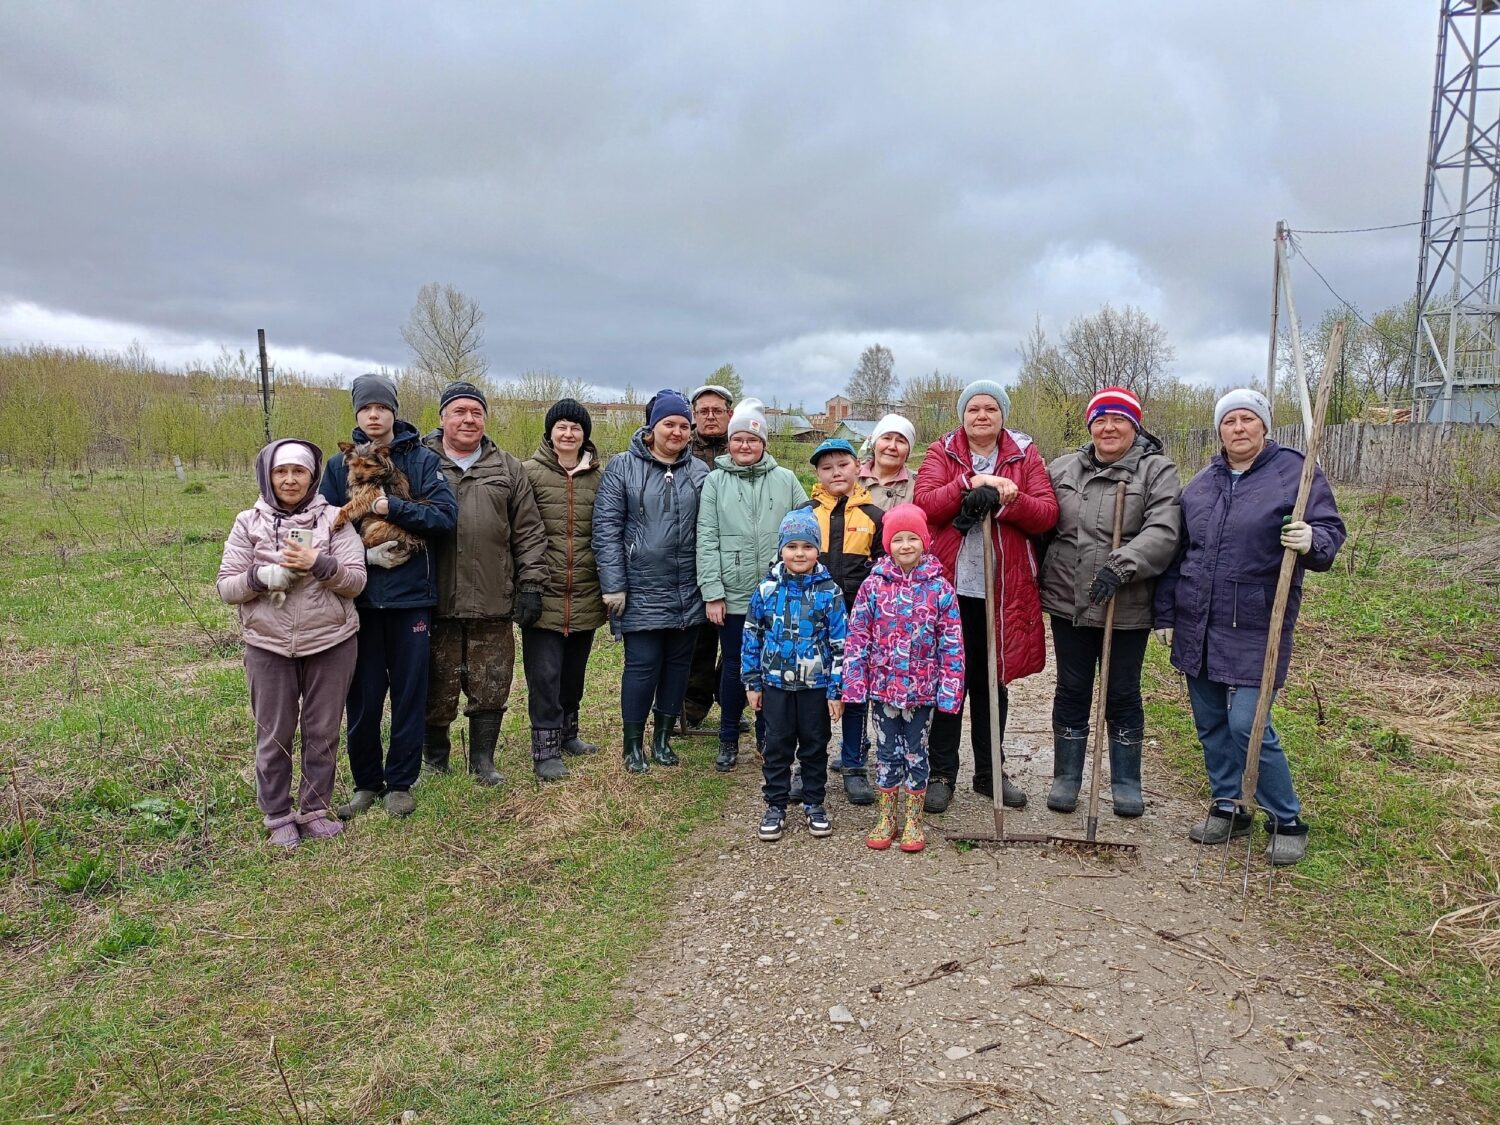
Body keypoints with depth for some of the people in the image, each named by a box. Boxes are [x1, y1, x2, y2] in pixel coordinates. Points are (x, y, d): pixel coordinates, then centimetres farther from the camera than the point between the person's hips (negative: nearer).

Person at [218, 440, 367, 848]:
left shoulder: (334, 519, 1)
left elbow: (356, 580, -4)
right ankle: (278, 817, 24)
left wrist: (319, 564, -21)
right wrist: (262, 576, -17)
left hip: (331, 645, 0)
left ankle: (314, 811, 25)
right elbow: (226, 587, 2)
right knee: (274, 736, 9)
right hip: (269, 647, 0)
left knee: (322, 734, 10)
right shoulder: (248, 523, 3)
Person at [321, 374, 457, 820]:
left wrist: (391, 507, -19)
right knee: (362, 698, 7)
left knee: (409, 694, 6)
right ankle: (366, 783, 24)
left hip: (411, 597, -1)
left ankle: (400, 783, 20)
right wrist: (365, 555, -13)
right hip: (360, 597, 1)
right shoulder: (339, 464, 6)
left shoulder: (421, 459, 1)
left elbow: (446, 513, -10)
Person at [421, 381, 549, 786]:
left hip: (494, 602, 2)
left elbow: (529, 532, 9)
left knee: (491, 687, 8)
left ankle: (483, 760, 23)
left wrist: (531, 585, 1)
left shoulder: (507, 469, 10)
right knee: (437, 689, 9)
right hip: (436, 602, -1)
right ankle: (434, 760, 28)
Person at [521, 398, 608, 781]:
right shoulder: (531, 472, -4)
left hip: (585, 595, 4)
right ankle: (546, 748, 10)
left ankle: (567, 733, 33)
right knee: (545, 674, 0)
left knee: (574, 671, 16)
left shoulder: (599, 476, 6)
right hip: (545, 592, -3)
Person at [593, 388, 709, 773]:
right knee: (642, 664, -2)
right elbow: (606, 529, -5)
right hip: (642, 592, -3)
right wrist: (613, 585, -9)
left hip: (688, 593, 4)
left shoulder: (700, 473, 6)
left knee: (678, 663, 11)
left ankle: (663, 737, 26)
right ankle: (633, 743, 16)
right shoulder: (622, 468, -2)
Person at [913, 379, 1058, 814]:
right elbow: (923, 504, -11)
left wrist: (1009, 499, -20)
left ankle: (989, 772, 26)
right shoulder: (941, 452, 4)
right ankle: (942, 773, 16)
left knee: (992, 681, 13)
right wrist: (968, 484, -22)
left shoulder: (1025, 455, 7)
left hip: (1003, 590, 2)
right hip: (949, 586, -1)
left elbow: (1047, 513, -4)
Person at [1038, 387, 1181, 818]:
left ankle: (1126, 783, 26)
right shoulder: (1063, 469, 7)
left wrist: (1121, 565, -28)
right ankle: (1066, 779, 25)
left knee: (1123, 695, 10)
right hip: (1069, 602, 3)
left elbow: (1163, 532, -16)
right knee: (1071, 691, 12)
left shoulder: (1158, 471, -4)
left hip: (1127, 607, -3)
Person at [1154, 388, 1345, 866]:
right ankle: (1226, 808, 27)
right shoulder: (1200, 484, 11)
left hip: (1255, 629, -5)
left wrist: (1312, 541, -31)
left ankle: (1287, 821, 10)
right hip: (1196, 626, 6)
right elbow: (1175, 553, 14)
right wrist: (1165, 615, 13)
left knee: (1248, 725, -10)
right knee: (1210, 722, 12)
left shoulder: (1296, 473, -4)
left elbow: (1331, 532, -7)